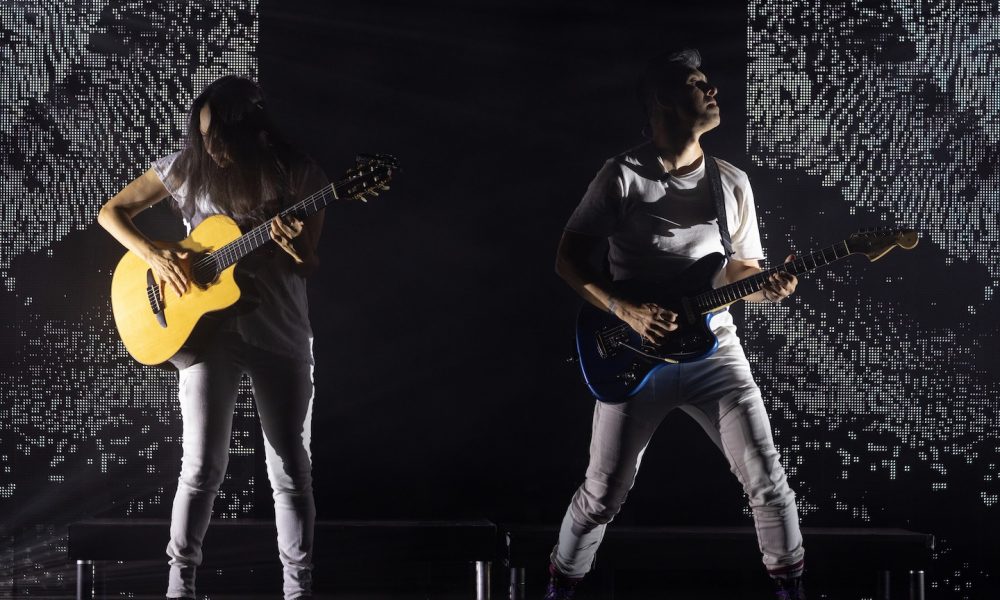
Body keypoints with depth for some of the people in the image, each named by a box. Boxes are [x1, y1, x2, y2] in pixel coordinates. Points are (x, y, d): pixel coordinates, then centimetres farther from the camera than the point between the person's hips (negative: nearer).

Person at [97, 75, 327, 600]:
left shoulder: (297, 175, -5)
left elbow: (311, 266, -1)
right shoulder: (187, 167, -3)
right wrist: (153, 255, -11)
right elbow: (111, 211, 4)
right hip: (208, 328, 0)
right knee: (203, 464, -5)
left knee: (290, 467, 4)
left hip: (280, 332, 0)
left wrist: (299, 252, -23)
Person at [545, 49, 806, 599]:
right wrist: (624, 310, -17)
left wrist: (769, 286, -8)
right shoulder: (622, 176, -6)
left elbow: (739, 271, 15)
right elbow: (568, 258, -4)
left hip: (714, 350, 3)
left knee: (767, 479, -4)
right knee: (602, 494, 2)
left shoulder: (733, 183, 8)